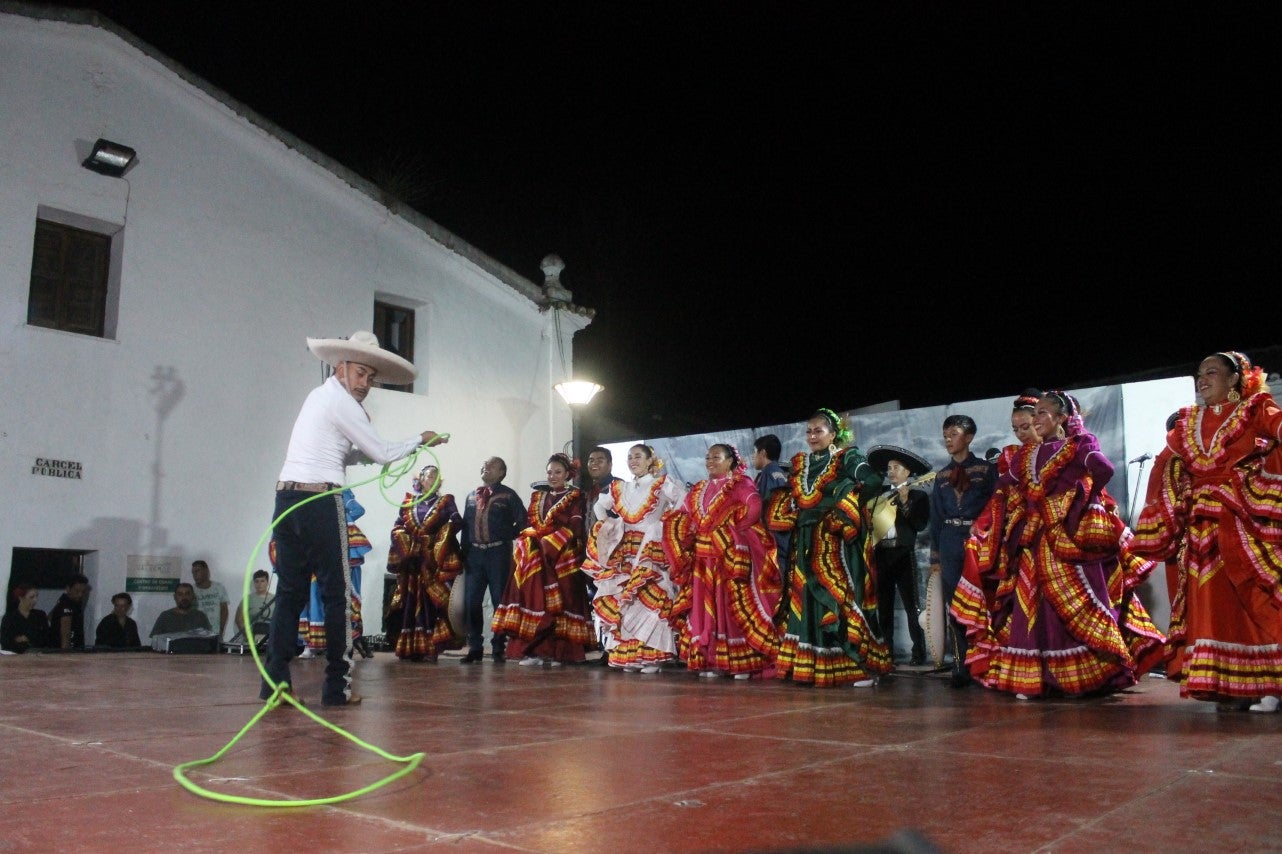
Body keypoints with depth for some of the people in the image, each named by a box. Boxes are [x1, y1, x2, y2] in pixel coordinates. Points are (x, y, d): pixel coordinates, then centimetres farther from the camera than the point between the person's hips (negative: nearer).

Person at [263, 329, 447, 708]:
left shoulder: (319, 395, 22)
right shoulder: (340, 401, -5)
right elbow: (382, 453, -4)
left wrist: (366, 451, 15)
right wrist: (420, 440, 9)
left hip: (287, 500, 8)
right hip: (319, 502, -8)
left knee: (290, 591, 8)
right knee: (337, 593, -1)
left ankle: (275, 682, 6)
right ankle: (337, 687, 1)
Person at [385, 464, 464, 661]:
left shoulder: (446, 502, 10)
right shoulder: (409, 502, 16)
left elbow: (456, 523, -3)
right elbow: (397, 527, 12)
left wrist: (454, 521, -25)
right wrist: (405, 546, -4)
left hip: (433, 561, -2)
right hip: (411, 561, 2)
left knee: (431, 601, -7)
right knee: (410, 602, 3)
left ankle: (429, 648, -6)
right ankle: (408, 648, 9)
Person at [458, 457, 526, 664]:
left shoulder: (508, 495, 3)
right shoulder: (471, 496, 16)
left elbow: (523, 521, -1)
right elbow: (465, 524, 15)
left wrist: (508, 536, -5)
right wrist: (464, 551, 9)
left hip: (498, 553, -4)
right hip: (474, 553, 4)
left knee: (500, 601, 0)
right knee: (471, 602, 3)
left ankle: (499, 648, 6)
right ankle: (475, 648, 12)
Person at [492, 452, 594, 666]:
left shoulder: (575, 498, 5)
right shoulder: (537, 497, 21)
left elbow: (575, 529, -6)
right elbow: (529, 526, 15)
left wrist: (550, 543, -13)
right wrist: (533, 542, -4)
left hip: (563, 558, -4)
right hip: (535, 558, 4)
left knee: (559, 602, -8)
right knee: (535, 598, -4)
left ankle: (556, 652, -7)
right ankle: (534, 650, -4)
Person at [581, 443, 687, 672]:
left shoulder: (662, 484, 3)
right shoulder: (620, 488, 18)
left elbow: (684, 503, -6)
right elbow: (600, 505, 29)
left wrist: (667, 523, -9)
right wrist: (607, 524, 13)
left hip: (653, 550, -5)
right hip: (625, 552, 5)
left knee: (649, 599, -14)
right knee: (622, 600, 1)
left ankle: (651, 655, -9)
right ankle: (628, 656, 8)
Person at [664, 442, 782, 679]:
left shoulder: (740, 484, 0)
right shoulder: (698, 490, 19)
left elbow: (754, 509, -17)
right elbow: (679, 518, 15)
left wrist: (729, 529, -16)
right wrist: (693, 533, -3)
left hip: (731, 558, -6)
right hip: (702, 559, 6)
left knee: (734, 606, -6)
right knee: (705, 608, 5)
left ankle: (742, 662, -3)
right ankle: (709, 661, 9)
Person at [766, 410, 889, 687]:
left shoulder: (848, 458, 0)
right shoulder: (799, 464, 18)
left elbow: (872, 481, -16)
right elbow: (787, 498, 23)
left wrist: (845, 508, -20)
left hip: (836, 542, -6)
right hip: (806, 544, 6)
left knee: (841, 598, -9)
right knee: (807, 600, 4)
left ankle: (863, 666, -4)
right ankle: (808, 665, 10)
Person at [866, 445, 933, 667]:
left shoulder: (918, 495, 2)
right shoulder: (880, 496, 16)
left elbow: (921, 525, -11)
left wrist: (905, 502, -16)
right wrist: (867, 513, -4)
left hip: (903, 554, -5)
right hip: (880, 553, 5)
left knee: (911, 606, -4)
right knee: (884, 606, 7)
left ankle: (919, 653, 1)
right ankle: (886, 651, 13)